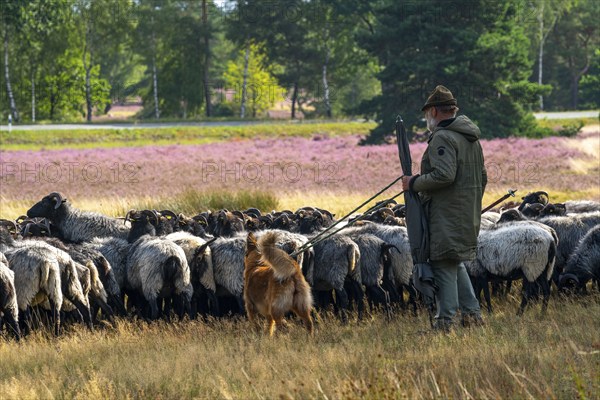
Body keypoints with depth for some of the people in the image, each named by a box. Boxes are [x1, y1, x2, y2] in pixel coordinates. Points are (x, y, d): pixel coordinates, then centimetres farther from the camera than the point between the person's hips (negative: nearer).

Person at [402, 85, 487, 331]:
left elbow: (444, 175, -25)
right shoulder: (472, 139, 17)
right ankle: (472, 313, 17)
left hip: (446, 215, -10)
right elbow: (482, 177, 23)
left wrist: (414, 183, -13)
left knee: (443, 264, -7)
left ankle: (445, 321, -9)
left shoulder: (443, 138, -14)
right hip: (468, 216, 10)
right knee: (455, 262, 19)